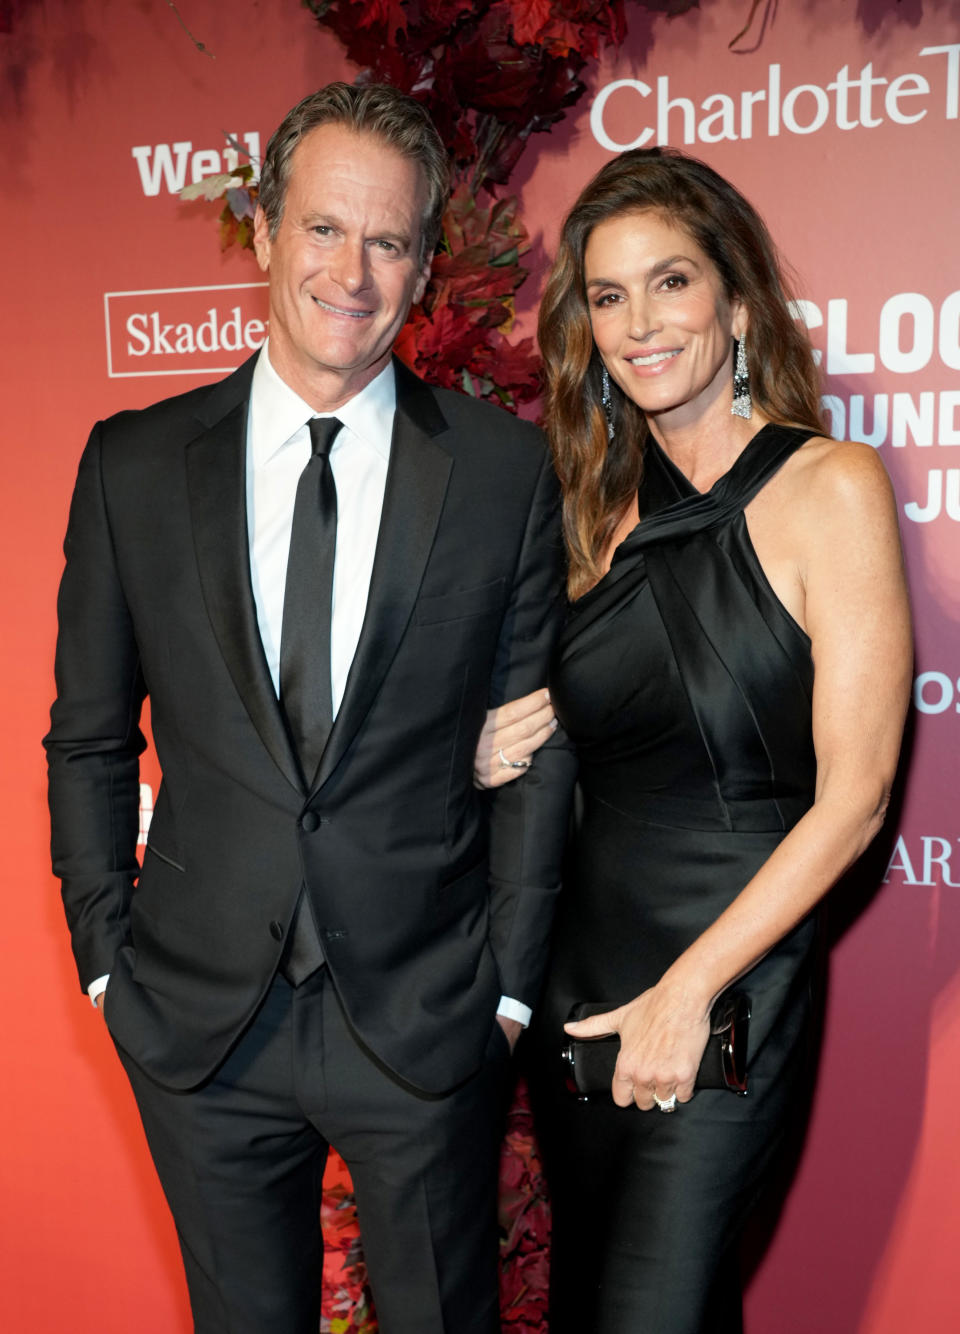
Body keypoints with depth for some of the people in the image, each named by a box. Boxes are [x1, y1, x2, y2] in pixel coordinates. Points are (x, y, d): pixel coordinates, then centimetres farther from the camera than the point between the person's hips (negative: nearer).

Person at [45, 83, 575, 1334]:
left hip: (425, 1013, -1)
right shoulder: (133, 464, -1)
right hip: (200, 1019, 1)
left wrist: (509, 978, -2)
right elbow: (89, 737, 5)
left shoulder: (504, 466, -4)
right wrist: (108, 959, 3)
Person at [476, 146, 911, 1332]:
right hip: (575, 968, 6)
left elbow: (854, 792, -15)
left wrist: (688, 990, -15)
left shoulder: (830, 488, -12)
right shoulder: (609, 504, 6)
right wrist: (499, 754, -6)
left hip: (728, 984, -6)